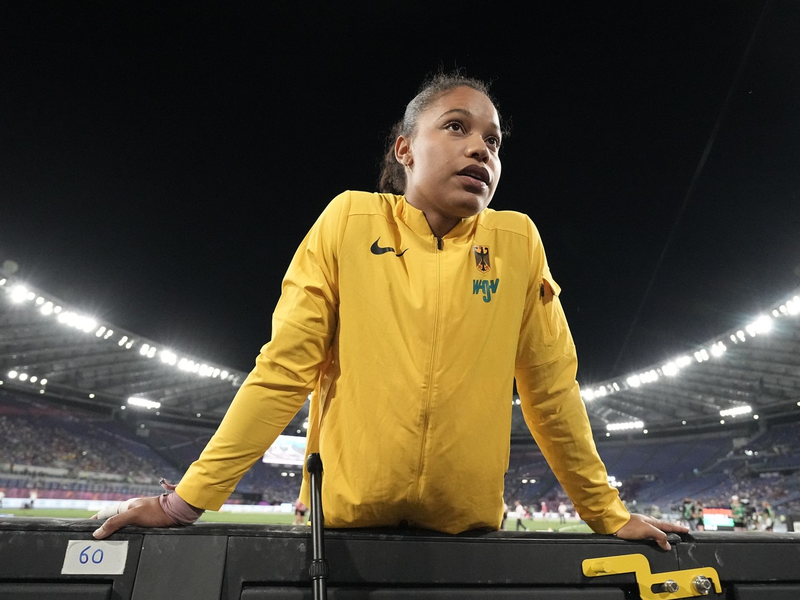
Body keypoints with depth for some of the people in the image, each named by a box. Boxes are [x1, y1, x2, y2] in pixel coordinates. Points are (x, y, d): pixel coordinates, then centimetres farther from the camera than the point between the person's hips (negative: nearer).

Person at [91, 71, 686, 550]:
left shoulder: (518, 241, -6)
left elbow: (552, 390, 0)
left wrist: (610, 514, 5)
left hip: (468, 529, 1)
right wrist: (189, 499, -11)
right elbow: (282, 370, -10)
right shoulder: (350, 220, -9)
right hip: (343, 523, 0)